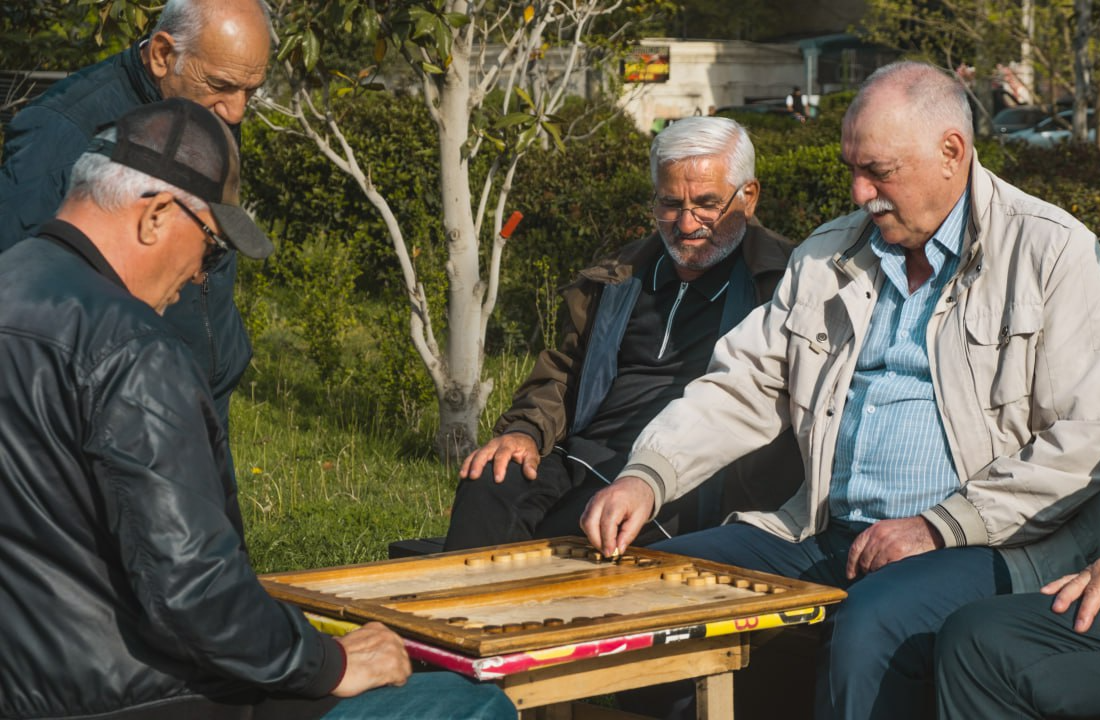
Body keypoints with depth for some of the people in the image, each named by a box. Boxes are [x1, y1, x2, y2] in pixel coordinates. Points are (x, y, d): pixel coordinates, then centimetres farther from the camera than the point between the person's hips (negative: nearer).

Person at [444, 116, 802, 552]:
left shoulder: (781, 283, 6)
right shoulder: (621, 279, 23)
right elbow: (563, 372, 28)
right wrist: (525, 433, 6)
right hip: (584, 459, 5)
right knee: (488, 487, -24)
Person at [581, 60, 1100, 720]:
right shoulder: (828, 258, 16)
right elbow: (743, 387, 14)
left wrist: (939, 526, -15)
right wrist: (647, 478, -4)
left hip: (981, 544, -6)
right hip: (825, 535, 6)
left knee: (869, 626, -36)